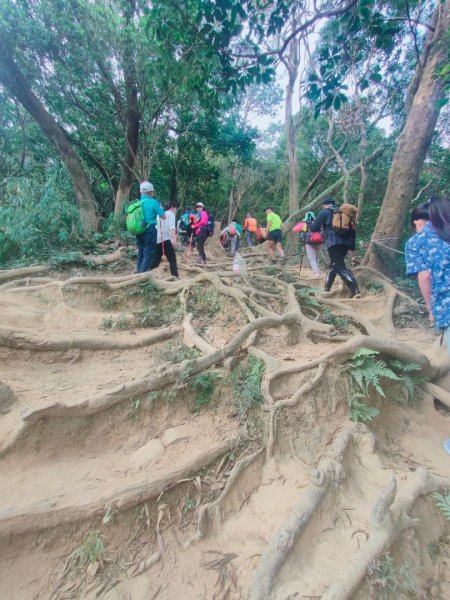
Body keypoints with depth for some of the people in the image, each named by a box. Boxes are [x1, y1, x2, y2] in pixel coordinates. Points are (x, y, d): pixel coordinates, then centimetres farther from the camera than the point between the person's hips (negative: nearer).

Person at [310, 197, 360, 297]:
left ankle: (355, 291, -22)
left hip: (334, 243, -7)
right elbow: (352, 229, 21)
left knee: (341, 268, -11)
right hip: (345, 243, 7)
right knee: (333, 266, 19)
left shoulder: (324, 212, 7)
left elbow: (314, 228, 1)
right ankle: (326, 289, 27)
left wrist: (311, 225, 24)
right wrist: (351, 246, 23)